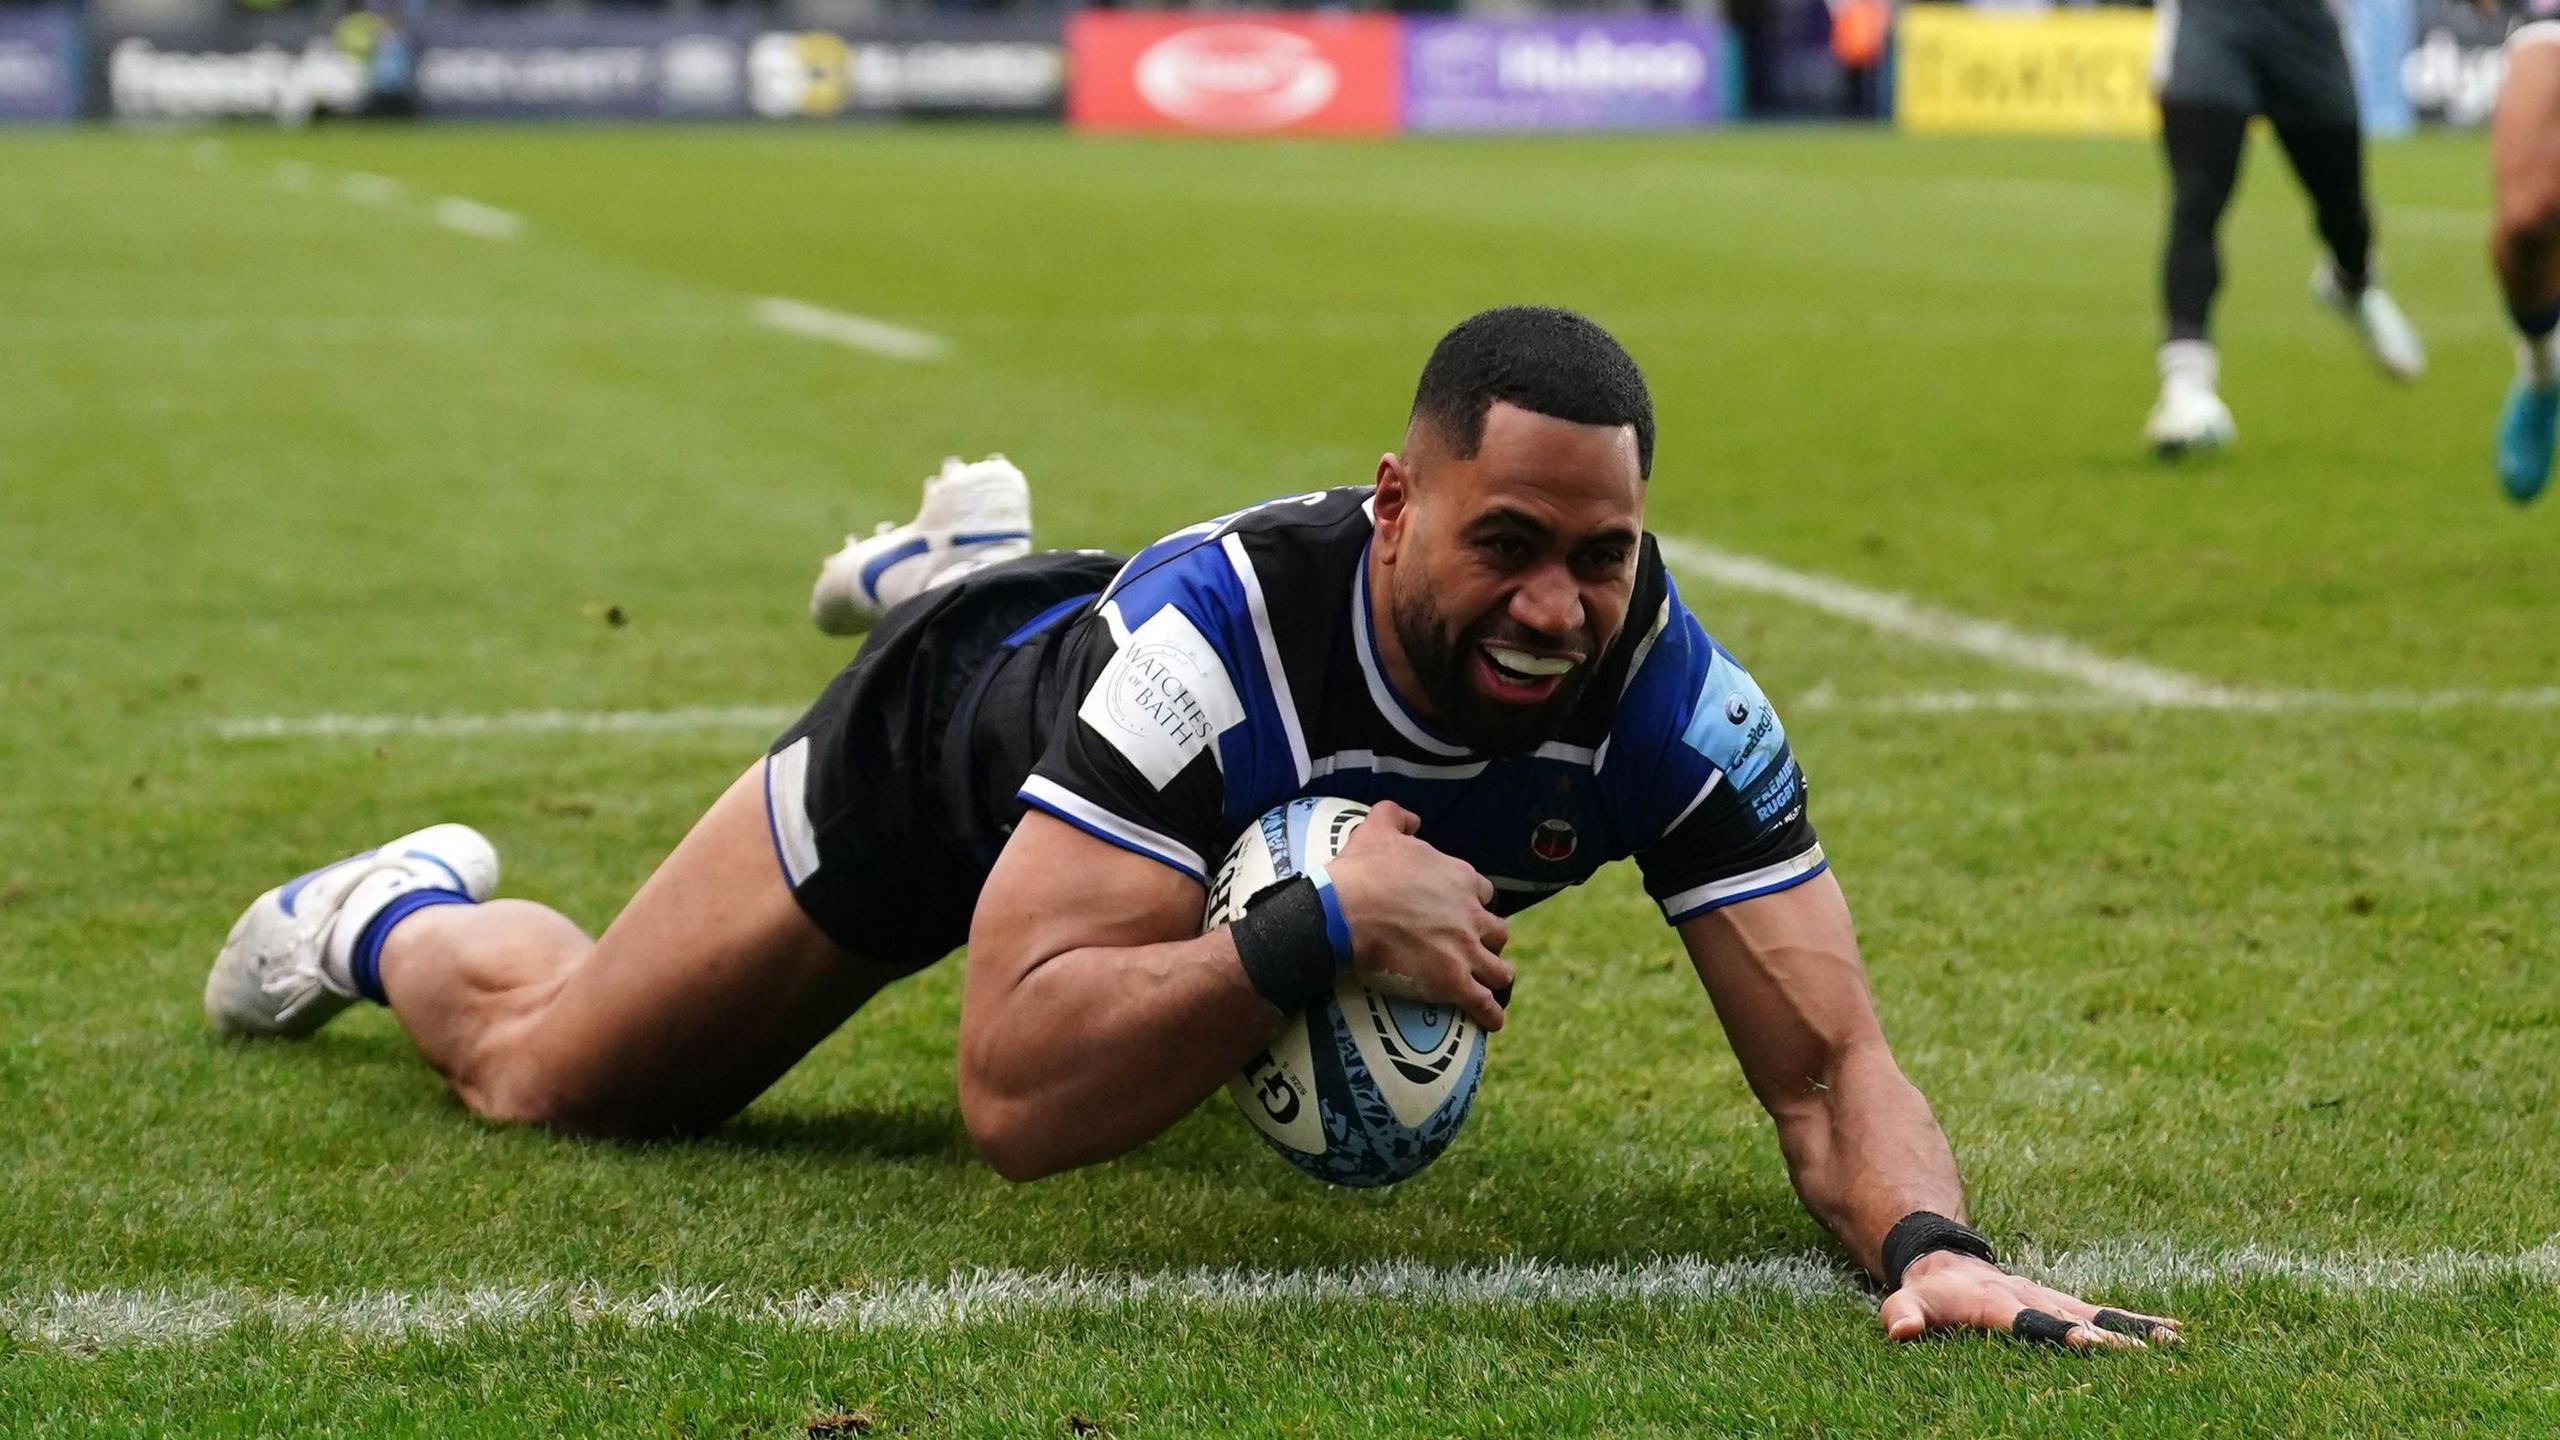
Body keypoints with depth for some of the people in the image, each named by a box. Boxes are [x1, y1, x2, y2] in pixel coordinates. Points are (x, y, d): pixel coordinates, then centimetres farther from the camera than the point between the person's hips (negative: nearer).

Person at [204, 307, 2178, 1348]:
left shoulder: (1666, 696, -38)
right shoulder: (1223, 633, -49)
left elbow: (1829, 1063, -37)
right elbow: (1015, 1097, -54)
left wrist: (1930, 1241, -58)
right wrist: (1326, 929, -62)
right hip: (950, 747, -4)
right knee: (544, 1066, 11)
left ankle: (963, 567, 58)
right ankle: (404, 915, 46)